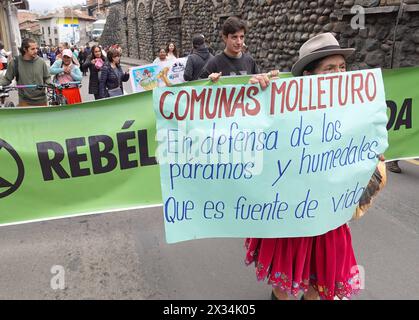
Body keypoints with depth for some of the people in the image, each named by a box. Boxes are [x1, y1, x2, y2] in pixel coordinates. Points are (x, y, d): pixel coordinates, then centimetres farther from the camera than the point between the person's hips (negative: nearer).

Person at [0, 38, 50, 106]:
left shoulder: (41, 61, -4)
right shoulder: (15, 62, -6)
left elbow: (47, 77, 7)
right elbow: (7, 79, 3)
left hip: (41, 101, 1)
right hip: (25, 101, -1)